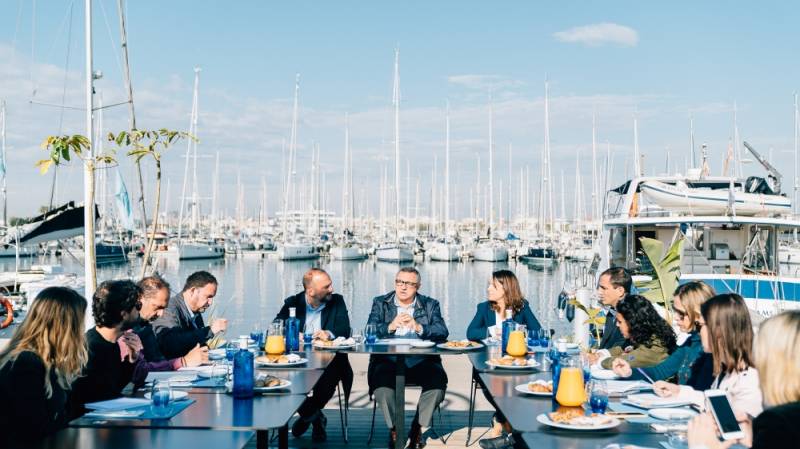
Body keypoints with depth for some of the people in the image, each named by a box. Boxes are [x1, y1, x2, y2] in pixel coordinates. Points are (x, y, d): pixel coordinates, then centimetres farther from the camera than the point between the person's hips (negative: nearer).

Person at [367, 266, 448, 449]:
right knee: (381, 378, -31)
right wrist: (391, 326, -18)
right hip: (388, 359, 0)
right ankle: (394, 428, -10)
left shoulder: (430, 305, 14)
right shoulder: (380, 303, 14)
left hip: (421, 360, 1)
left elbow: (443, 332, -1)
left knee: (438, 379, -27)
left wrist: (419, 327, -19)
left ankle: (418, 429, -7)